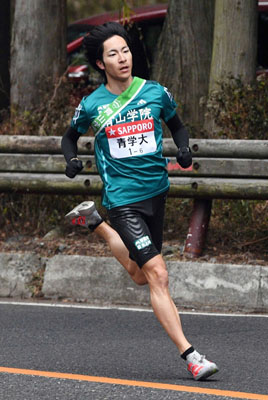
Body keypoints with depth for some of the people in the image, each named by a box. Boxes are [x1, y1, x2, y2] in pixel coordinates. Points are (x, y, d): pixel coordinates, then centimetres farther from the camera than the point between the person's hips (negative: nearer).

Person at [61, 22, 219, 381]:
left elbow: (177, 125, 16)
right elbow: (71, 136, 13)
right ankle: (189, 355, -16)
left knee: (141, 276, 22)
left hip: (156, 191, 5)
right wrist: (71, 160, -8)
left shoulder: (155, 93, -1)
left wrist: (184, 149, -4)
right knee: (158, 275, -16)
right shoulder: (92, 105, -6)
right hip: (123, 199, -4)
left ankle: (95, 223, 46)